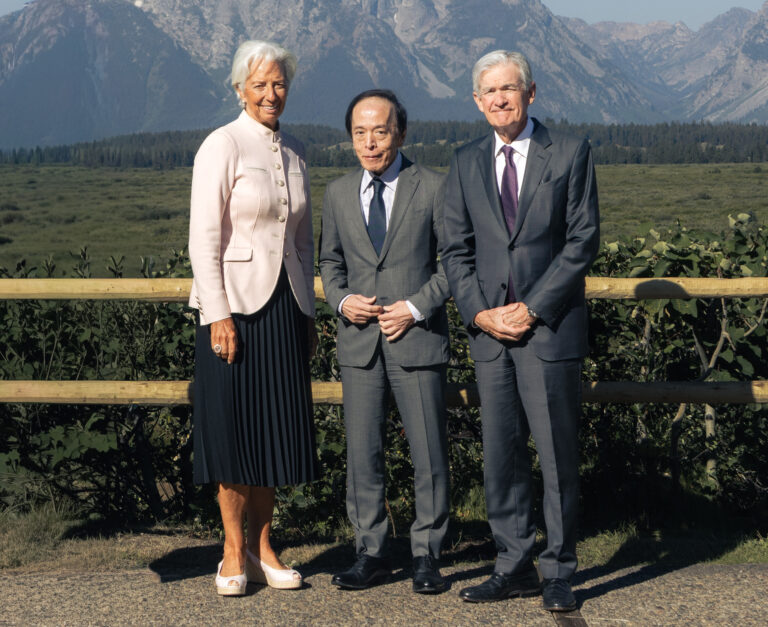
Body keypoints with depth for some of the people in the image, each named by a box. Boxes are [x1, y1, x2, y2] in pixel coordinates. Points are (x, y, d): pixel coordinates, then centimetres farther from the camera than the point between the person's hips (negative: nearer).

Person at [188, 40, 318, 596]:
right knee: (234, 430, 0)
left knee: (276, 429, 7)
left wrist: (308, 311, 14)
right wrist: (218, 315, -16)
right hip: (235, 304, -5)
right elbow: (204, 238, -10)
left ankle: (262, 547, 17)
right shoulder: (222, 146, -5)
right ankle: (234, 553, 11)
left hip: (285, 305, 5)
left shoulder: (295, 153, 13)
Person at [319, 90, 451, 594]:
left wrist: (417, 306, -11)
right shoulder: (339, 193, 11)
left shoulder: (433, 187, -1)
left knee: (429, 452, 2)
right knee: (363, 452, 5)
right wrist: (342, 300, 0)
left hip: (418, 337, -3)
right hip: (359, 341, 3)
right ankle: (372, 553, 18)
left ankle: (427, 555, 15)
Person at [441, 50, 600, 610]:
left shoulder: (570, 154, 0)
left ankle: (558, 573, 11)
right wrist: (479, 312, -4)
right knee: (501, 454, 6)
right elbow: (456, 249, 11)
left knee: (559, 454, 1)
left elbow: (583, 241, -5)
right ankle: (515, 567, 15)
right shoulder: (467, 163, 11)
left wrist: (532, 308, -11)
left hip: (551, 327, -3)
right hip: (489, 329, 4)